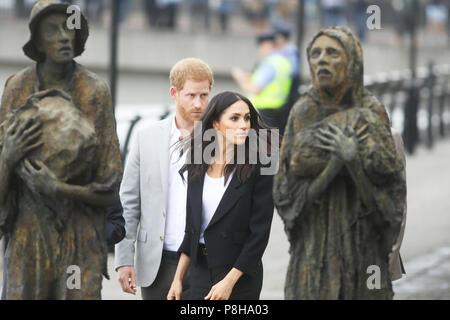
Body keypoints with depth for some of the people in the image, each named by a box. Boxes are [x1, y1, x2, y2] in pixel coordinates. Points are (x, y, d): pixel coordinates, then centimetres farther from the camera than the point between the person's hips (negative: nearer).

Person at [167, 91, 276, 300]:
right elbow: (192, 228, 13)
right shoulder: (197, 168, 7)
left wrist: (229, 281, -14)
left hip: (239, 275, -4)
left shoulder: (258, 169, -8)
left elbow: (260, 232, -10)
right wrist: (178, 278, 11)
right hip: (200, 271, 4)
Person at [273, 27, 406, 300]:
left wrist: (355, 156, -22)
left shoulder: (371, 112, 1)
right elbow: (292, 175, -3)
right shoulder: (303, 113, 4)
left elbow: (389, 173, -6)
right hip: (316, 238, 1)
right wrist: (336, 161, -17)